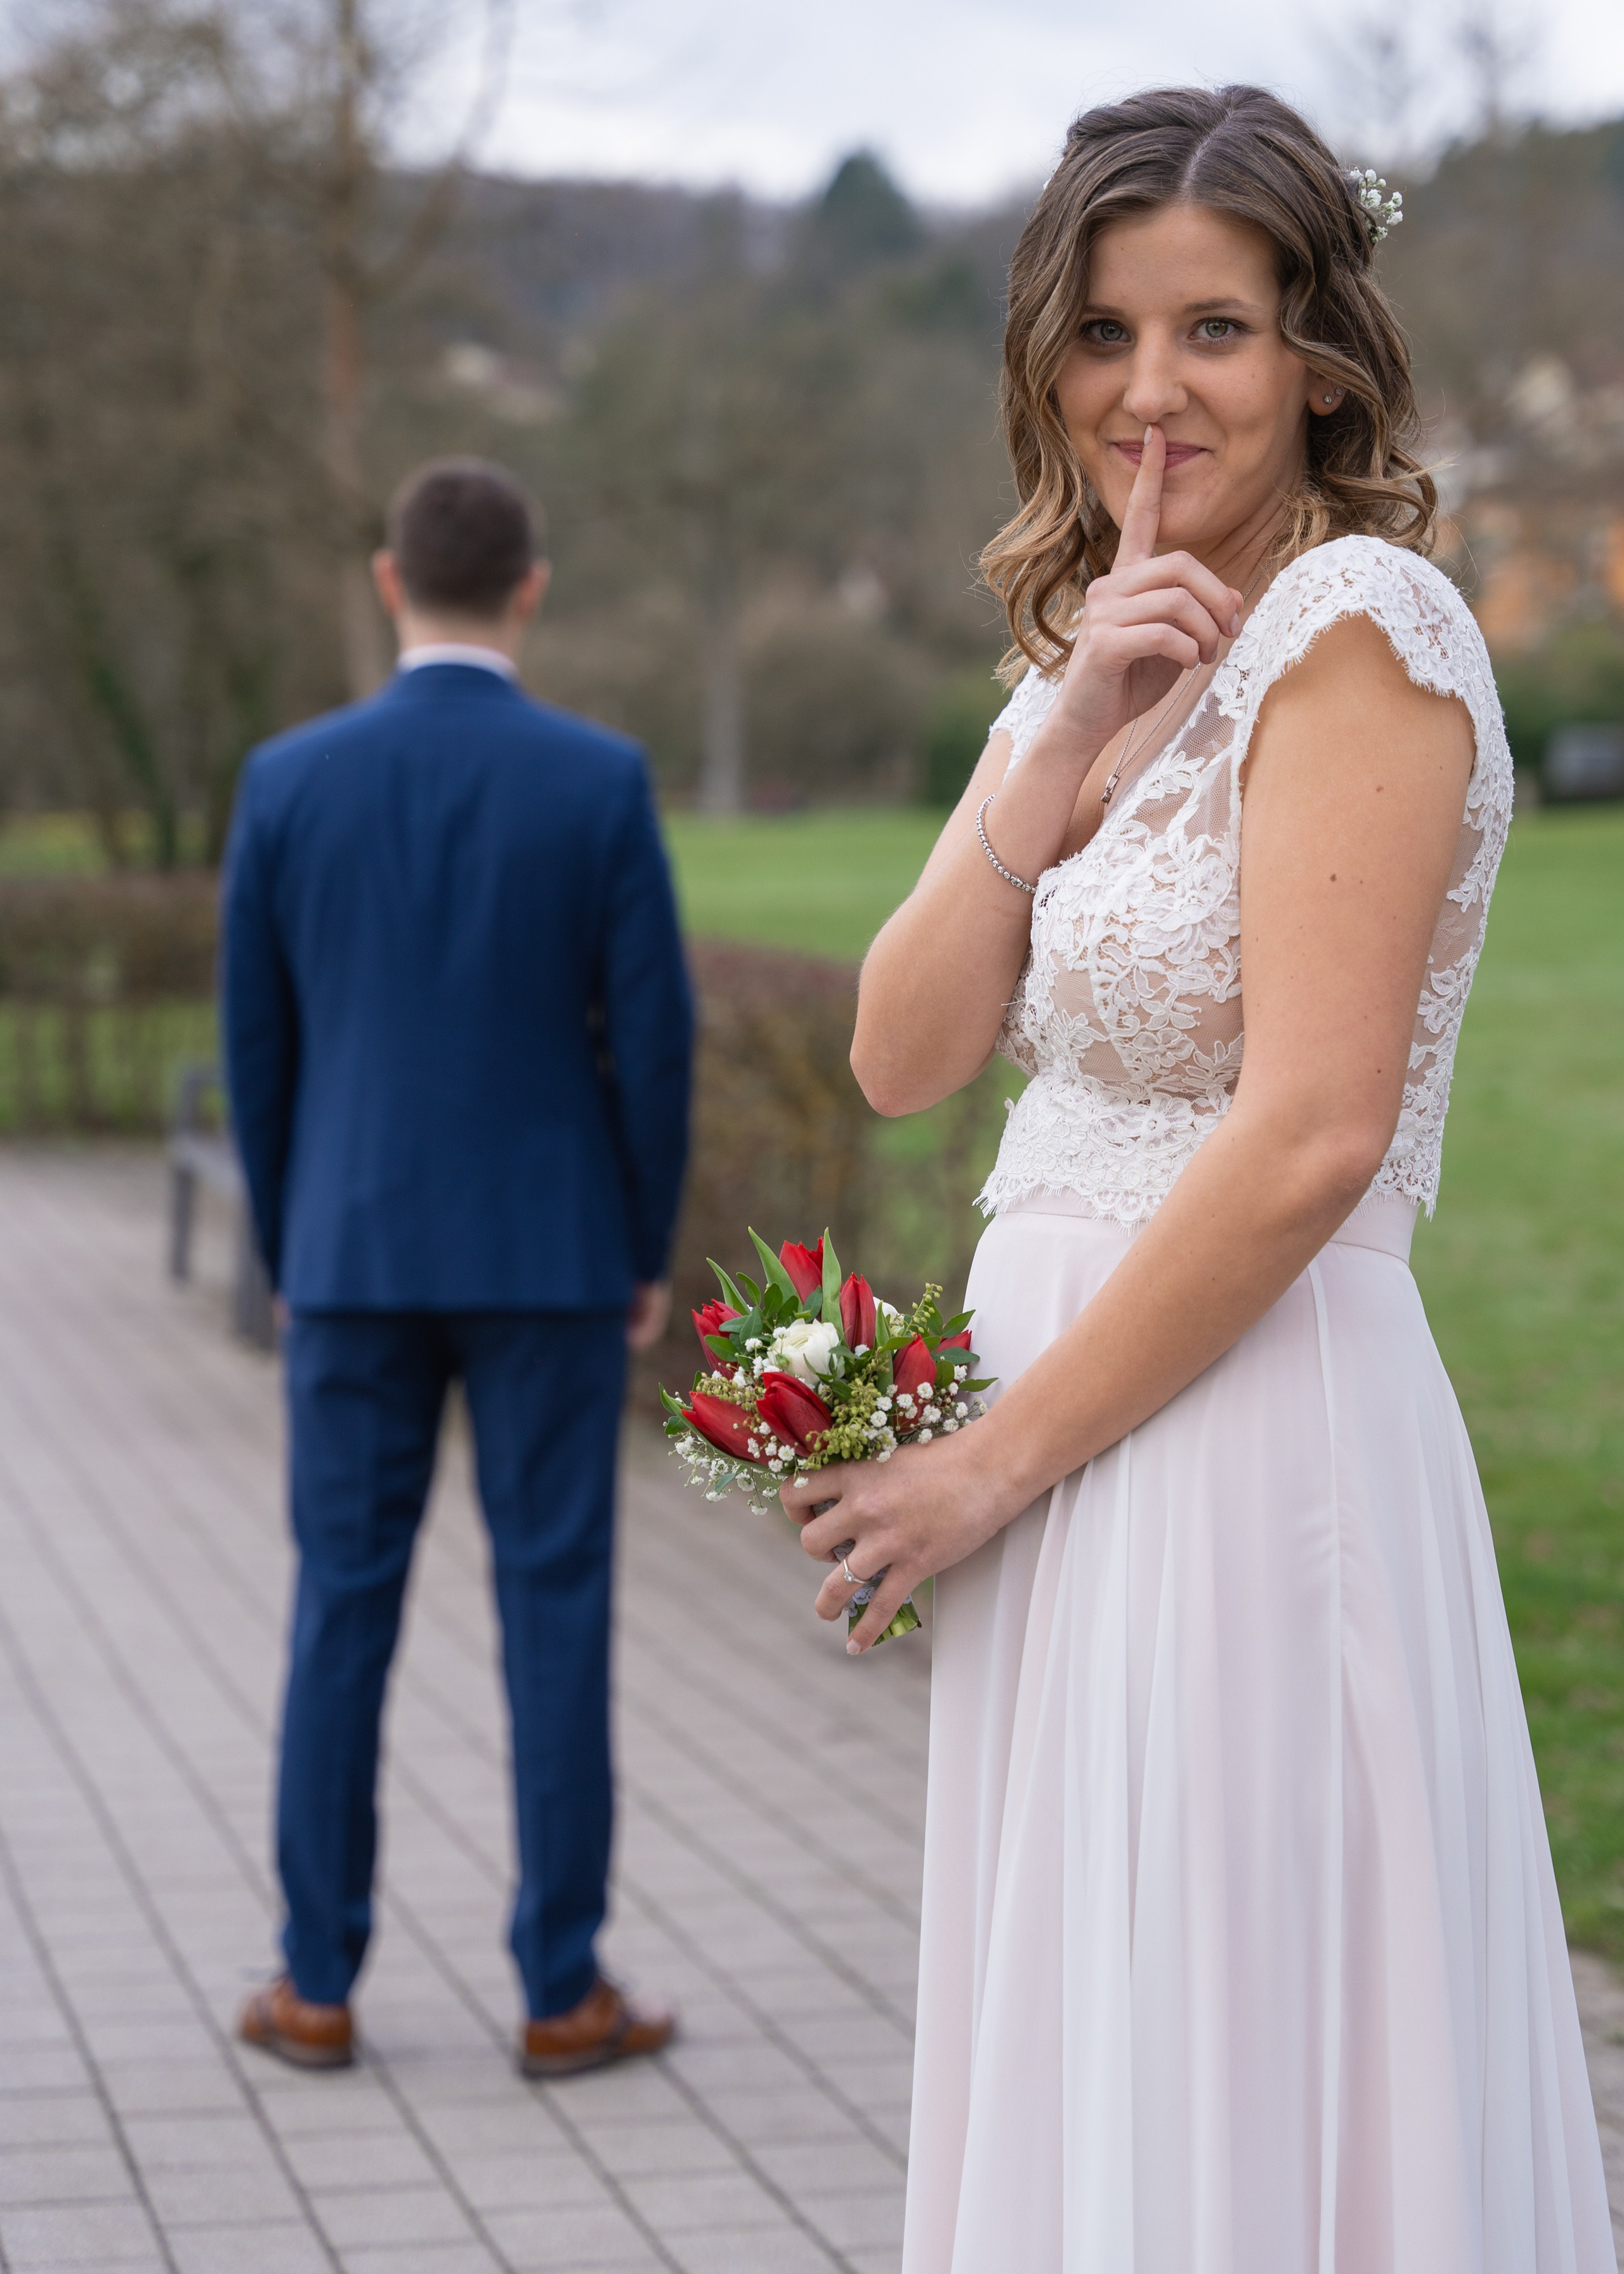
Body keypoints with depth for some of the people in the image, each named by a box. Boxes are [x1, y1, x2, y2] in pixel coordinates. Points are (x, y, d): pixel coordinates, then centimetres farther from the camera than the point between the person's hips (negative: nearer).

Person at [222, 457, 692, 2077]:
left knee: (342, 1611, 9)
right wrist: (651, 1254, 5)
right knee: (555, 1612, 4)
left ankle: (320, 1987, 12)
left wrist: (287, 1256, 14)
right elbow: (652, 1033, -7)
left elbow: (255, 1047, 3)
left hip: (358, 1252, 2)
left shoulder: (288, 781, -3)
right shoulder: (601, 780, -8)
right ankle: (561, 1992, 8)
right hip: (548, 1256, -1)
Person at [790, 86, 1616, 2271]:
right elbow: (906, 1056, 4)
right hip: (1080, 1465, 8)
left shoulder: (1358, 621, -12)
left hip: (1247, 1447, -8)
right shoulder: (1088, 657, 14)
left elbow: (1310, 1138, -21)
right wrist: (1070, 740, -8)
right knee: (1092, 2072, 15)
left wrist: (993, 1459, -14)